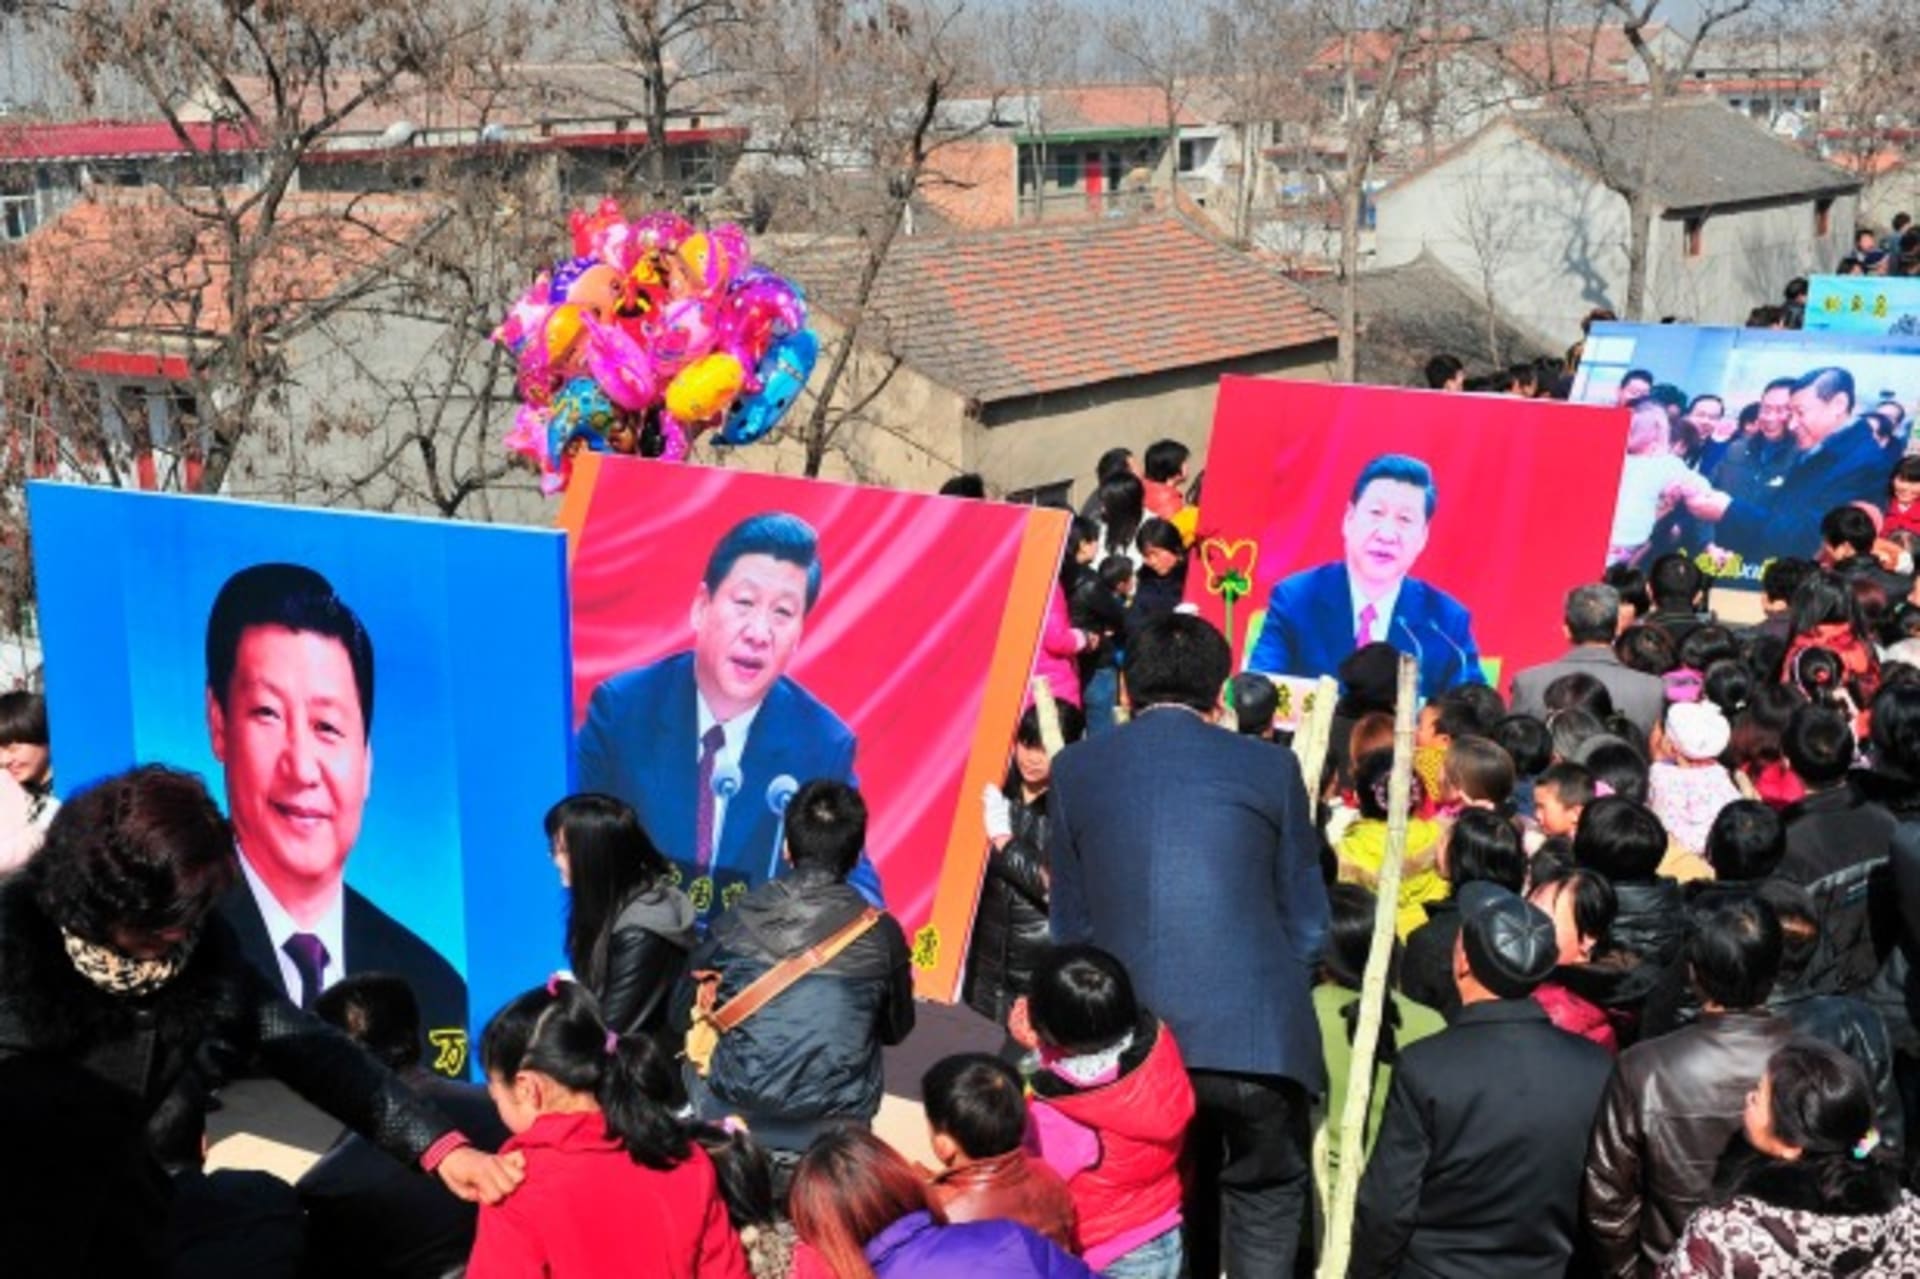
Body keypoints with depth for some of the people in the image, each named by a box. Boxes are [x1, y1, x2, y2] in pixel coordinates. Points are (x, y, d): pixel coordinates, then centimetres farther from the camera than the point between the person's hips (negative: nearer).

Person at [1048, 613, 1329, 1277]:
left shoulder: (1076, 769, 7)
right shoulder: (1269, 767, 3)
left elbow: (1070, 923, 10)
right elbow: (1306, 921, 7)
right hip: (1255, 1039, -2)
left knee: (1169, 1221, 18)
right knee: (1265, 1207, 12)